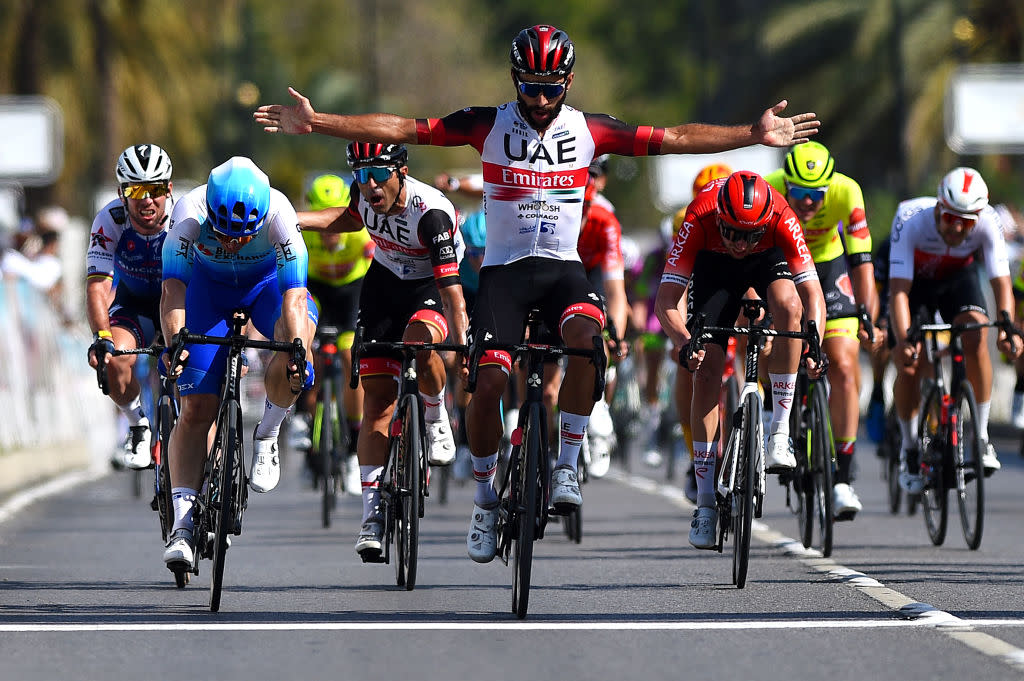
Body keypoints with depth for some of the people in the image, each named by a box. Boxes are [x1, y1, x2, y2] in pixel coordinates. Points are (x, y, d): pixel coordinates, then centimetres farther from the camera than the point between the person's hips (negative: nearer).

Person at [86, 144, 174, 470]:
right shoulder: (110, 221, -25)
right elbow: (97, 286, -29)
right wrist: (102, 337, -46)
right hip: (134, 302, 1)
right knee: (115, 360, -27)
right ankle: (139, 427, -1)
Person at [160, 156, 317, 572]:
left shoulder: (279, 214, -36)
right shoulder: (190, 212, -35)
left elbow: (294, 295, -40)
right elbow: (173, 288, -39)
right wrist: (174, 342, -56)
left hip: (268, 281, 0)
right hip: (209, 285, 0)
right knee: (196, 409, -10)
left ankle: (267, 435, -6)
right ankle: (183, 523, -8)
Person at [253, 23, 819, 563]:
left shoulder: (588, 130, 0)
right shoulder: (489, 125, -4)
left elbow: (672, 139, -2)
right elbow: (401, 129, -8)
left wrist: (753, 135, -9)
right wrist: (316, 123, -15)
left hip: (562, 267, 1)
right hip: (504, 268, -1)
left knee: (587, 337, -32)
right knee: (489, 381, -16)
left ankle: (566, 466, -18)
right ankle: (485, 497, 7)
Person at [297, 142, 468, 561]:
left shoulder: (431, 212, -33)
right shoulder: (365, 195, -15)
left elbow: (451, 287, -36)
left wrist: (463, 348, -46)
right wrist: (295, 222, -2)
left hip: (431, 287, -5)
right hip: (385, 283, 5)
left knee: (418, 342, -38)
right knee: (377, 396, -4)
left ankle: (436, 421, -8)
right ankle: (373, 514, -2)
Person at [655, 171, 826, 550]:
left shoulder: (781, 218, -37)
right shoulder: (699, 219, -37)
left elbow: (813, 294, -34)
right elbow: (666, 301, -36)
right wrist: (684, 343, -53)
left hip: (768, 260, 0)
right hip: (713, 264, 0)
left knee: (788, 304, -35)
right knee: (707, 370, -12)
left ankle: (780, 433, -25)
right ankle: (705, 505, -6)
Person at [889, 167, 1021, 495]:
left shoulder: (988, 223, -31)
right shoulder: (911, 220, -37)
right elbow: (899, 290, -40)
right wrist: (904, 340, -54)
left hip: (959, 277, 1)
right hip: (915, 279, -1)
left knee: (976, 338, -26)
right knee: (908, 362, -14)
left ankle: (981, 436, -16)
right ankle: (909, 448, 11)